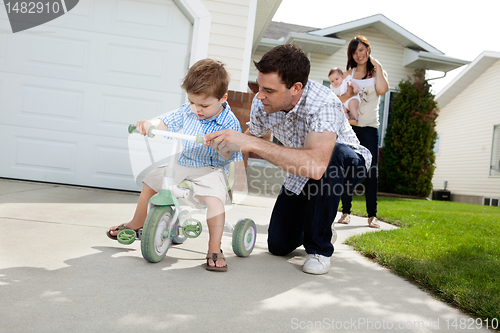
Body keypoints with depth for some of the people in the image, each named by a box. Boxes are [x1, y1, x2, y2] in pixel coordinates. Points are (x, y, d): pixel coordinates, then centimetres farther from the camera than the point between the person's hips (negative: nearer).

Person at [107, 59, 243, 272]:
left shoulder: (229, 123, -16)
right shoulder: (187, 111, -1)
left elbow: (229, 156, -19)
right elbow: (166, 123, 1)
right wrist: (148, 124, -20)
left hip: (211, 169, -6)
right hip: (181, 163, 6)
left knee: (214, 198, -32)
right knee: (150, 182, 6)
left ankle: (214, 249, -18)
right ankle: (136, 225, 30)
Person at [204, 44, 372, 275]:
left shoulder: (325, 105, -39)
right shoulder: (261, 102, -19)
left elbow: (317, 165, -55)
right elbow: (253, 136, 3)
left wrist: (252, 144, -53)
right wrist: (225, 143, -19)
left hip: (345, 162, -4)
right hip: (301, 173, 5)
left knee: (332, 158, -42)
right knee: (278, 245, -2)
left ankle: (319, 247, -19)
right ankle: (314, 221, 33)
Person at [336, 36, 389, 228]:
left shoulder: (378, 72, 10)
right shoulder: (349, 73, 14)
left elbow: (382, 90, -12)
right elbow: (339, 98, 5)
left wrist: (377, 66, -5)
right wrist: (349, 93, -14)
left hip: (369, 127, -1)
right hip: (349, 126, 1)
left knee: (371, 170, -5)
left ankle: (372, 215, 1)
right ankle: (346, 212, 5)